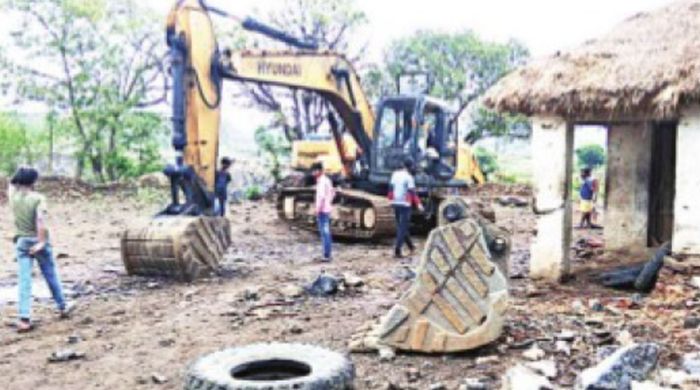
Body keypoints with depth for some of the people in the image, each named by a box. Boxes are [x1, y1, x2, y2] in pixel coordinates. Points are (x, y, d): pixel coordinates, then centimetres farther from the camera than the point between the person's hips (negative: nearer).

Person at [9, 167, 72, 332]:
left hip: (22, 242, 3)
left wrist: (20, 175, 15)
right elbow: (40, 220, -26)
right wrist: (42, 242, -24)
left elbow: (12, 183, 22)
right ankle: (62, 307, 29)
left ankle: (24, 318, -9)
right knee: (51, 275, 14)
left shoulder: (13, 196, -3)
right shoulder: (38, 198, -14)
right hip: (38, 241, -3)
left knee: (24, 281, -1)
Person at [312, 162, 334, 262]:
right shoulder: (327, 180, 15)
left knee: (325, 233, -8)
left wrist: (318, 209, -21)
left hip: (323, 210, -10)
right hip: (327, 209, 10)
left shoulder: (322, 181, -15)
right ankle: (327, 255, 19)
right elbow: (333, 193, 25)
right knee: (326, 232, 13)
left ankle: (326, 255, -7)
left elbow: (322, 196, -24)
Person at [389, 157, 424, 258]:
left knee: (401, 226, 19)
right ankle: (397, 251, -8)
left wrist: (391, 200, 19)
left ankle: (410, 245, 34)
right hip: (405, 204, -7)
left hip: (395, 203, 7)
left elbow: (391, 188, 9)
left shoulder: (395, 174, 6)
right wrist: (418, 204, -14)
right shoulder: (409, 177, -13)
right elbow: (412, 192, -17)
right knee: (402, 228, -3)